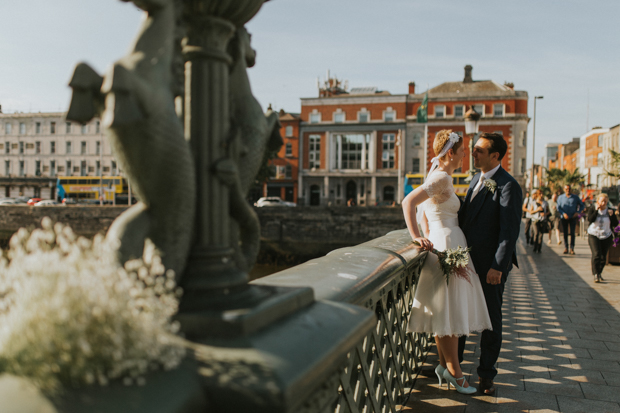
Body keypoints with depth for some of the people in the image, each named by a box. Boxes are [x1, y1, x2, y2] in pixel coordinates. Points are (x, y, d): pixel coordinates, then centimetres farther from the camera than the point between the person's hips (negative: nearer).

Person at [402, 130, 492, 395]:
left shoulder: (440, 176, 15)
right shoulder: (442, 178, -15)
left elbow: (424, 210, 24)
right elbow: (408, 202, -25)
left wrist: (428, 237, 20)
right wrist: (416, 238, -24)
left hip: (445, 246, 10)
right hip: (447, 246, -10)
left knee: (446, 311, 13)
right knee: (449, 311, -3)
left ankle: (445, 365, 22)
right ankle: (454, 372, 7)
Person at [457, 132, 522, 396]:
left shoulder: (508, 186, -14)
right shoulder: (476, 180, 12)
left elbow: (510, 230, -18)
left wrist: (498, 266, -22)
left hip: (490, 264, -7)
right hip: (468, 260, 8)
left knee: (491, 319, 8)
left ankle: (486, 374, 23)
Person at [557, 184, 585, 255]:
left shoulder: (575, 197, 4)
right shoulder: (560, 197, 5)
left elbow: (582, 205, 10)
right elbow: (558, 208, 1)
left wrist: (578, 212, -6)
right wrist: (563, 213, -15)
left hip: (573, 218, -1)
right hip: (564, 218, 1)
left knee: (572, 233, -6)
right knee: (565, 233, 5)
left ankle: (572, 249, -4)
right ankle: (566, 248, 12)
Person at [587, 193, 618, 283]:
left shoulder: (609, 210, 1)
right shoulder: (592, 209, -2)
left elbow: (615, 224, -4)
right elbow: (590, 220, -18)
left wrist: (612, 215, -18)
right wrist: (596, 210, -21)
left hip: (606, 236, 2)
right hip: (593, 235, -2)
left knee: (603, 257, 5)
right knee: (596, 254, -17)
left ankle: (599, 273, 25)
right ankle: (596, 274, -13)